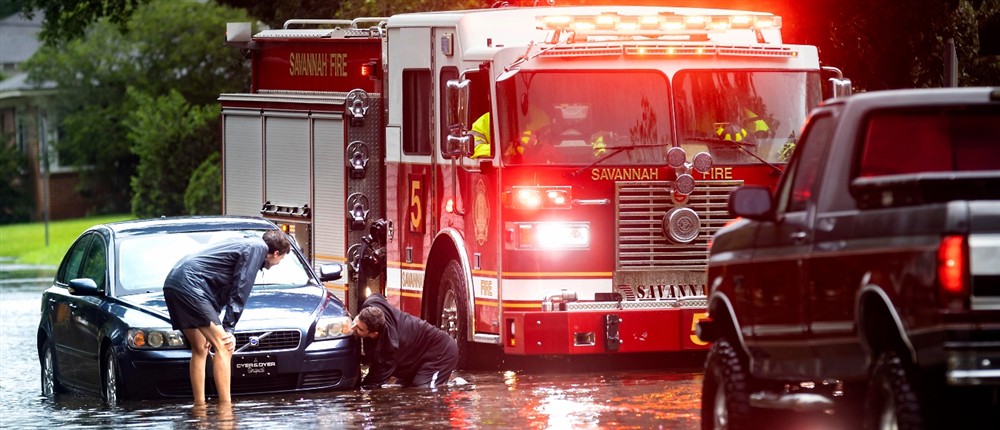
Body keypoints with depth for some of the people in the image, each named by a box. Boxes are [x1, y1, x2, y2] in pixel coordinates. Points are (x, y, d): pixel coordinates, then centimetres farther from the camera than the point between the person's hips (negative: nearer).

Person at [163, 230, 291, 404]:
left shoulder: (245, 244, 28)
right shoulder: (258, 248, -1)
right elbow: (240, 291, -6)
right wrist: (229, 328, -5)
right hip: (190, 285, -10)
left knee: (200, 349, 18)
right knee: (223, 347, -11)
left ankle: (199, 405, 17)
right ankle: (225, 407, -15)